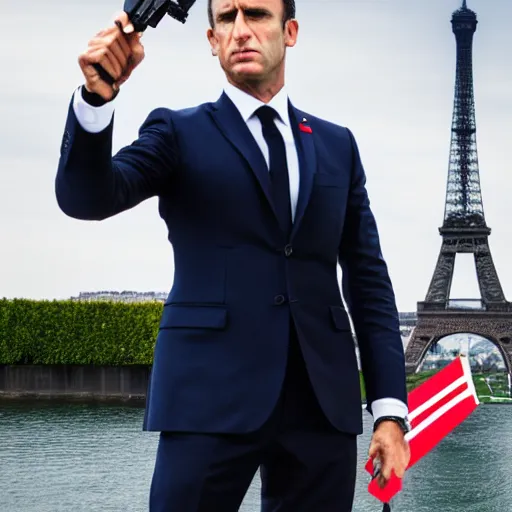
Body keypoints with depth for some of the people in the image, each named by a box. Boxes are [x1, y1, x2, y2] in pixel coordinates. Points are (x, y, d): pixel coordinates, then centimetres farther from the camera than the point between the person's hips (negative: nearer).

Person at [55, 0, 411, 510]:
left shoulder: (337, 145, 16)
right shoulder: (179, 133, 7)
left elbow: (368, 279, 13)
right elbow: (87, 197, -9)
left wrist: (390, 410, 5)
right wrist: (98, 96, -27)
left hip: (323, 401, 3)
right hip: (211, 397, -3)